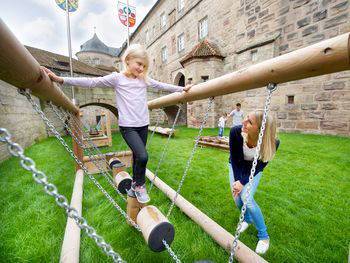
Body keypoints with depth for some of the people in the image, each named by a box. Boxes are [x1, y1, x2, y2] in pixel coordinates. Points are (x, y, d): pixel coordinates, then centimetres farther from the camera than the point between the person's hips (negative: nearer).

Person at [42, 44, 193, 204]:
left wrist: (182, 88, 19)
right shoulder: (116, 78, -1)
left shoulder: (144, 79, 12)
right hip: (127, 126, -5)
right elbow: (91, 82, -8)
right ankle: (140, 185, 10)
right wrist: (61, 79, -16)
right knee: (142, 156, -18)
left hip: (143, 125, 5)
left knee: (138, 156, 12)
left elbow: (162, 86, 17)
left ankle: (135, 185, 34)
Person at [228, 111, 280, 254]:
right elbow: (234, 159, -19)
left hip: (254, 170, -1)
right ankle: (247, 218, 34)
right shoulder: (235, 132, -35)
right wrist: (236, 180, -19)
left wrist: (242, 182, -24)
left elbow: (259, 167, -20)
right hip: (237, 167, 2)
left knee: (246, 198, -18)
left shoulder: (272, 143, -35)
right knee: (237, 198, -3)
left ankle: (264, 237, 10)